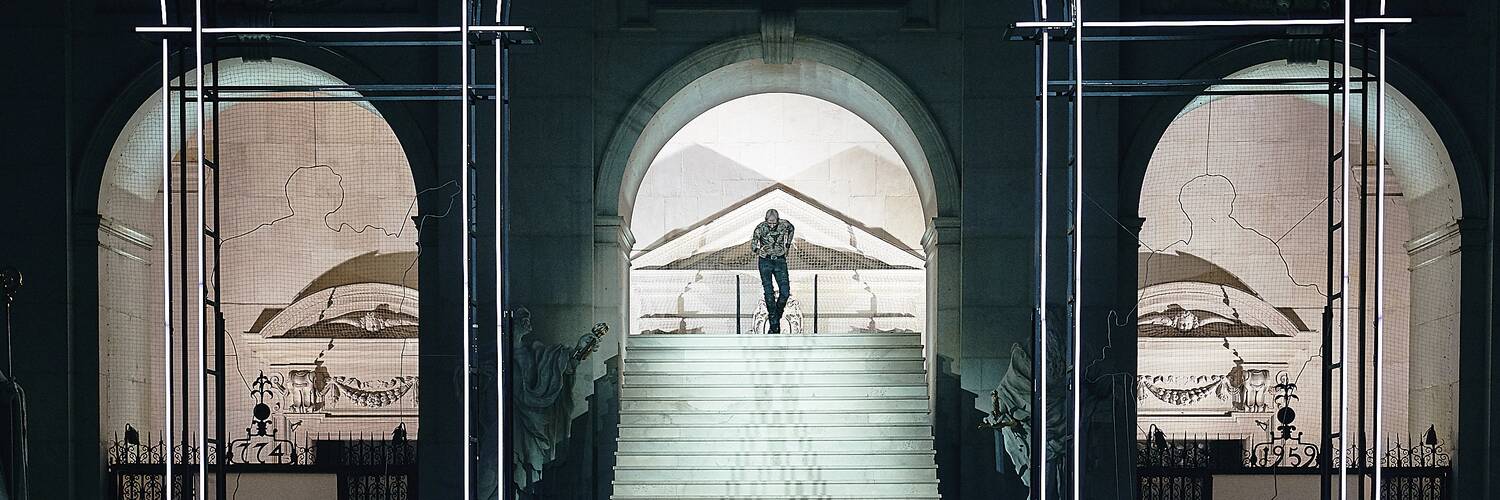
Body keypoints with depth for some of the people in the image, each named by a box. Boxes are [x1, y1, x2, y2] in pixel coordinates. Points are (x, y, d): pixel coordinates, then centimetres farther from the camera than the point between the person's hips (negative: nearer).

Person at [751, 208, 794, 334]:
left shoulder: (784, 224, -7)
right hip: (765, 261, -2)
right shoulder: (760, 228, -12)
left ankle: (777, 316, 17)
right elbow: (753, 244, 0)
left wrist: (788, 245, 18)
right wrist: (757, 251, -20)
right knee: (769, 294, -7)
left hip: (780, 260, 2)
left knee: (785, 293, -7)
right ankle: (774, 325, -5)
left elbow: (792, 229, 18)